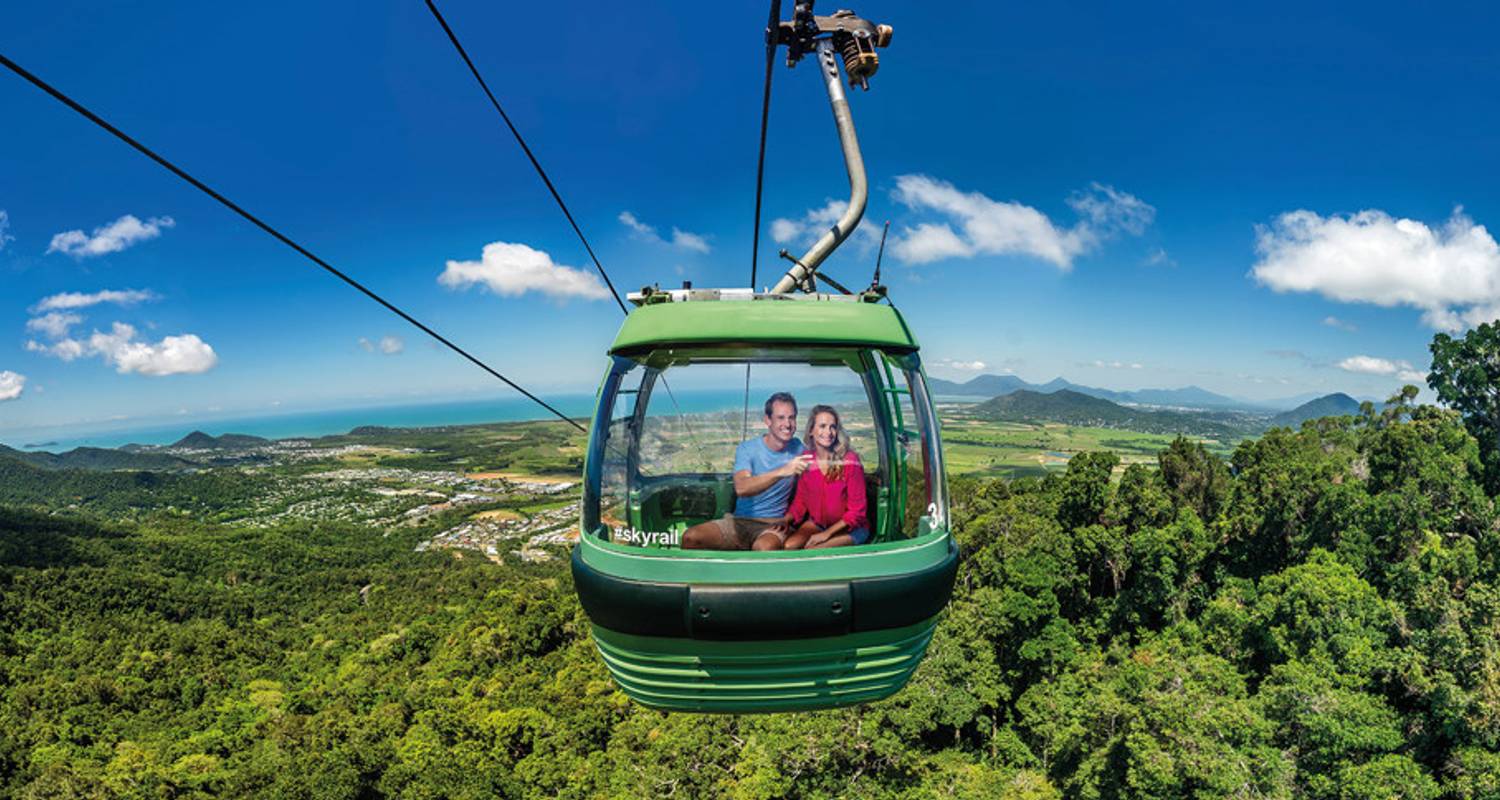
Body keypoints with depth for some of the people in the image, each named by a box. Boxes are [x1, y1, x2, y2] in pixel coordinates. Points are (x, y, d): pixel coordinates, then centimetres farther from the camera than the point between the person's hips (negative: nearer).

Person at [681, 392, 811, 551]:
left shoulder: (797, 448, 3)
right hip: (740, 520, 1)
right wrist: (782, 471, -34)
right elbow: (741, 488, -23)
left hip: (774, 525, -1)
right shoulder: (746, 449, -3)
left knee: (764, 547, -38)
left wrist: (789, 518, -6)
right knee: (690, 537, -21)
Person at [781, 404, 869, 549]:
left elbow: (856, 510, -11)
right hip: (817, 523, 4)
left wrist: (827, 533, -16)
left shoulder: (850, 461, -15)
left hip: (850, 528, -4)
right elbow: (800, 501, 7)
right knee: (789, 546, -23)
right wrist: (785, 520, -12)